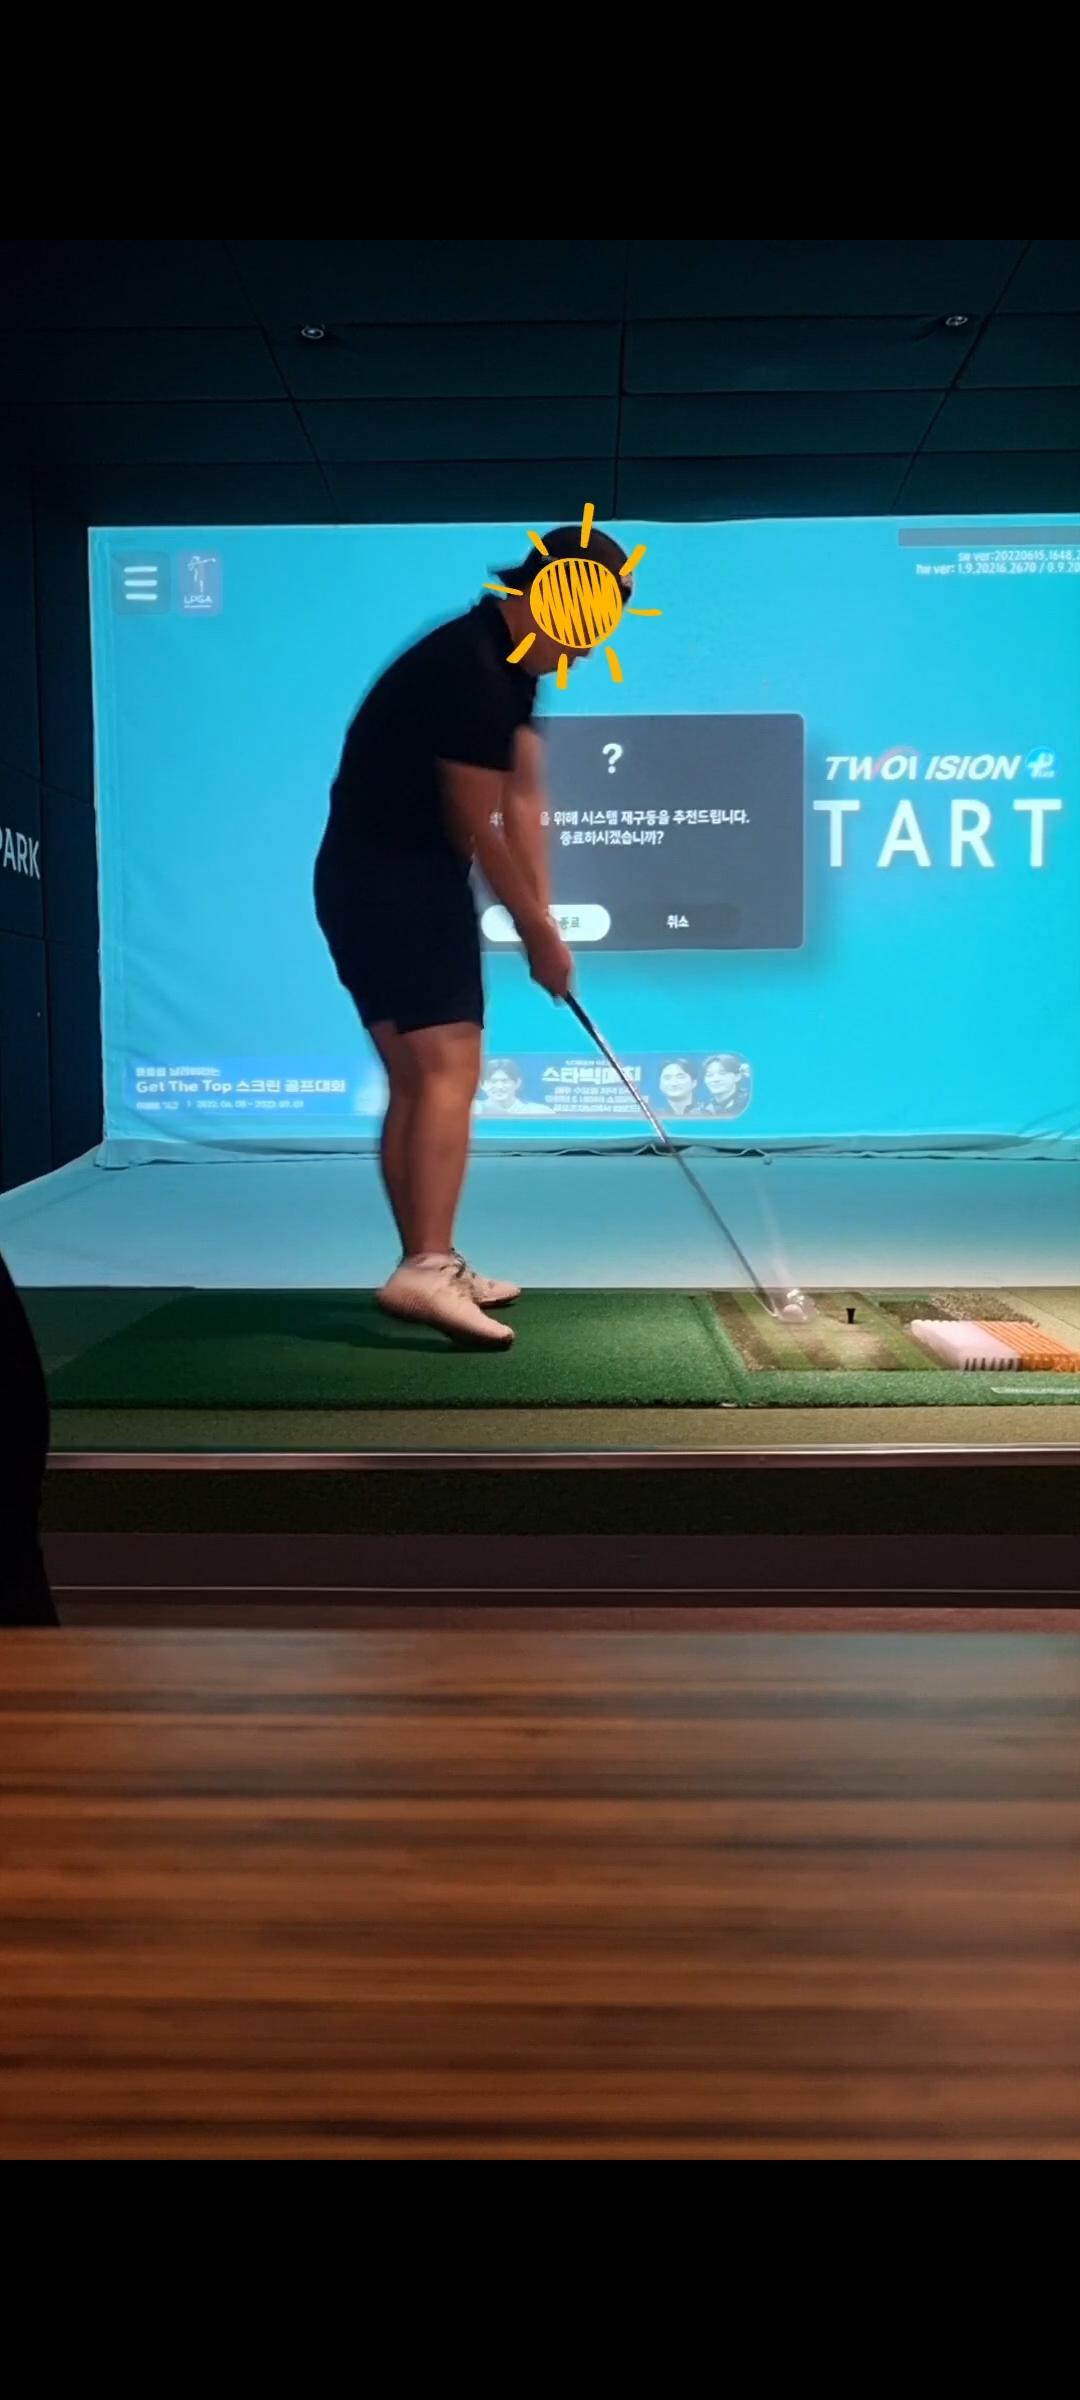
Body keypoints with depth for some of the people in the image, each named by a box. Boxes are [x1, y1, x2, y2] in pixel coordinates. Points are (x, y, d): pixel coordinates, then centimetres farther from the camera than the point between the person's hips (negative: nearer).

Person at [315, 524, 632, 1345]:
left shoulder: (513, 664, 12)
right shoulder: (469, 668, -19)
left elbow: (524, 801, 6)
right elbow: (478, 829, -15)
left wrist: (542, 919, -1)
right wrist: (538, 933, -5)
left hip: (407, 880, 10)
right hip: (388, 880, -10)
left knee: (416, 1079, 11)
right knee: (449, 1068, -17)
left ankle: (428, 1267, 18)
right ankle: (426, 1267, -23)